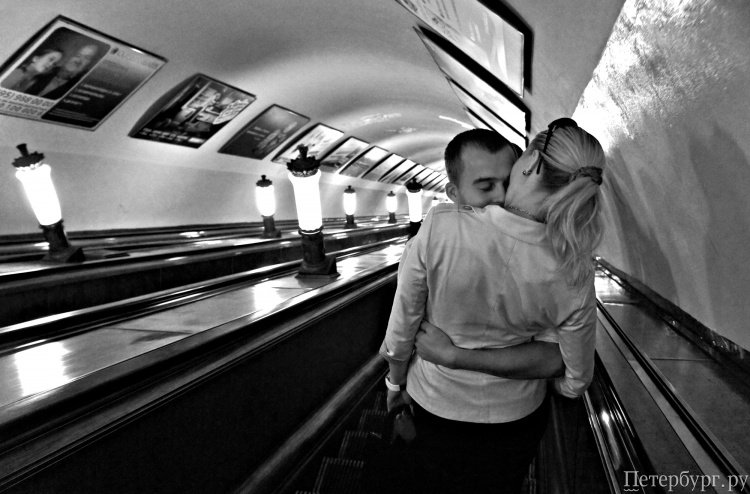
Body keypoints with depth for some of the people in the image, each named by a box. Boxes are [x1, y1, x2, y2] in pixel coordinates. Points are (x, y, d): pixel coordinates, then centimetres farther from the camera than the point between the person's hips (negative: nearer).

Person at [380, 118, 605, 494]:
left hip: (434, 401, 0)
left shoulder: (440, 226, -32)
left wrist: (395, 380, 1)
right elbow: (575, 381, -11)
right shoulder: (573, 275, -26)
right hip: (513, 414, 1)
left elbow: (403, 322, -19)